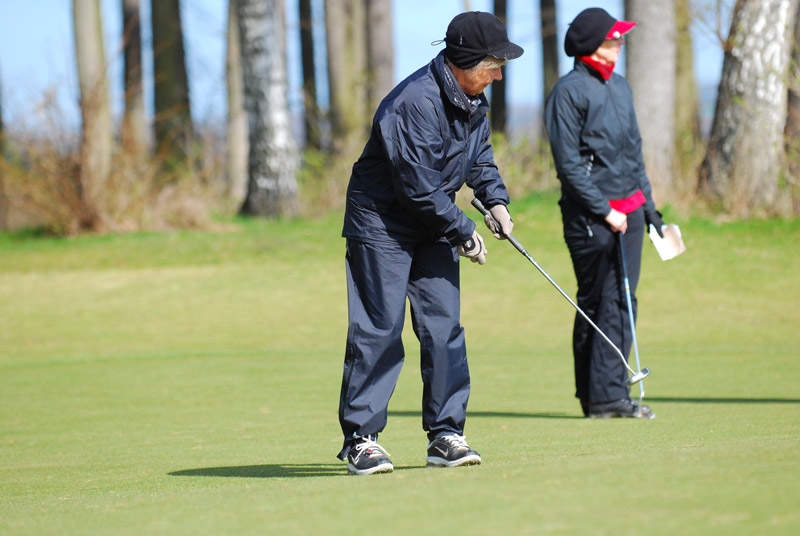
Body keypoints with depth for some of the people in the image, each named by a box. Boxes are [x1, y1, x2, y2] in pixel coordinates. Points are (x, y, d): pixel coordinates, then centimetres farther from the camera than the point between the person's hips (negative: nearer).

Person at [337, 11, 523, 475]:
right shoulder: (417, 104, -27)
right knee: (379, 329, -8)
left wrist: (496, 199, 5)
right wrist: (464, 233, -16)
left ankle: (445, 434, 6)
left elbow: (480, 154, 21)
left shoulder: (472, 99, 2)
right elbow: (418, 188, -25)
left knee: (444, 327, 2)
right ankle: (360, 439, -3)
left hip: (434, 225, 8)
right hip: (382, 222, -8)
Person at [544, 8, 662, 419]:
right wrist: (604, 211, -15)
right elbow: (569, 164, -13)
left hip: (628, 209, 7)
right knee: (596, 304, -3)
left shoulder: (620, 87, 16)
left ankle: (610, 393, 4)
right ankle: (597, 397, 1)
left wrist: (648, 202, 18)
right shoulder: (569, 91, -9)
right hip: (590, 216, -7)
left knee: (622, 302, 3)